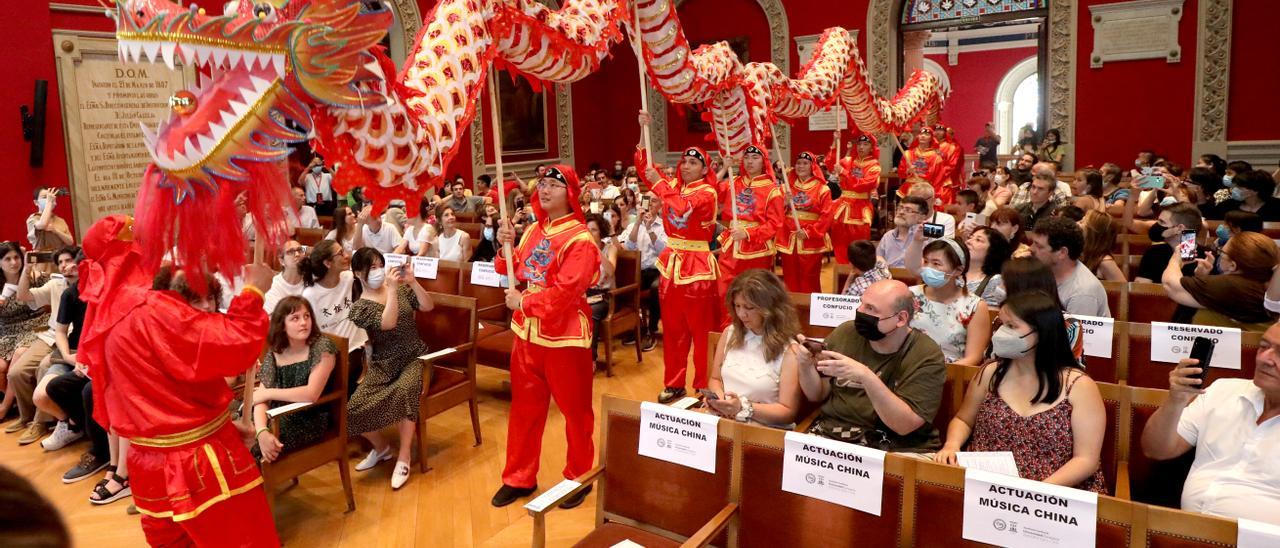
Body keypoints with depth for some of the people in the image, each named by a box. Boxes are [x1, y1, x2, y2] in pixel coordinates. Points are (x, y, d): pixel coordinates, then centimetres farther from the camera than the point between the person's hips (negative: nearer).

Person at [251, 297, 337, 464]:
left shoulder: (322, 346, -10)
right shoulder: (273, 354, 5)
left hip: (310, 422, -5)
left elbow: (311, 394, -20)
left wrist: (268, 393, -12)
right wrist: (262, 431, -23)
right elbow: (260, 398, -4)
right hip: (277, 418, 5)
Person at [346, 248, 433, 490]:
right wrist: (392, 289, -24)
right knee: (354, 409, -21)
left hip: (416, 357, 0)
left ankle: (404, 456, -19)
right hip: (384, 364, 0)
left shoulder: (401, 288, 6)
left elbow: (427, 307, -6)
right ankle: (381, 446, 12)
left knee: (405, 391, -35)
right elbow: (388, 323, -21)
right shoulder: (359, 308, -4)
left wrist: (412, 282, -17)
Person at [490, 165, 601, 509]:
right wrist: (506, 246, -4)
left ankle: (579, 478, 26)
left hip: (564, 336, -7)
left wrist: (522, 303, -15)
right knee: (524, 407, 16)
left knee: (575, 411, 9)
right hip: (527, 332, 7)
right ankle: (519, 478, 31)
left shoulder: (580, 239, -16)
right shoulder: (533, 231, 8)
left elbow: (565, 292, -23)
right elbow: (514, 273, 14)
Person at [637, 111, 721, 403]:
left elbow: (682, 208, -29)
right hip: (671, 263, 6)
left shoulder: (707, 192, -11)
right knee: (673, 331, 12)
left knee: (700, 331, 2)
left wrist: (658, 183, -21)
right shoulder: (673, 184, 9)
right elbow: (644, 168, 8)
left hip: (697, 266, -6)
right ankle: (674, 385, 22)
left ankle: (704, 388, 12)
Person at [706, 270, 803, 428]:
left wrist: (743, 408, -19)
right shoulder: (730, 333, 7)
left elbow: (788, 412, -9)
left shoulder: (789, 350, -9)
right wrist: (717, 395, -4)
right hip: (723, 421, 5)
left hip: (767, 431, -5)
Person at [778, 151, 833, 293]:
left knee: (809, 281, 2)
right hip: (789, 241, 4)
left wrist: (808, 232, -16)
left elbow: (826, 216, -9)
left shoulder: (822, 189, -1)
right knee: (790, 280, 9)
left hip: (811, 242, -3)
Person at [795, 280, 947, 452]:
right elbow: (817, 395, 10)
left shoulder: (927, 356, -7)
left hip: (897, 449, -2)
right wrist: (806, 365, -9)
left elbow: (905, 425, -17)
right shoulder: (846, 332, 3)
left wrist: (866, 377, -27)